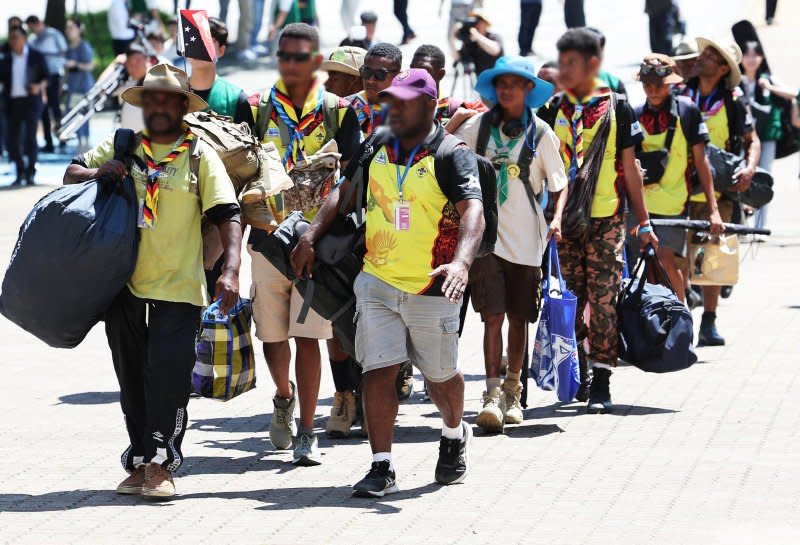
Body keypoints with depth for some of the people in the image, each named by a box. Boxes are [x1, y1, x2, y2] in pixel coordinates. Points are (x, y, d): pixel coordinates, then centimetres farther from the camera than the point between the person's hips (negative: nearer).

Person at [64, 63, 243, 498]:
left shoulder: (199, 155, 0)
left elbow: (228, 215, -5)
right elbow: (70, 176, 14)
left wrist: (231, 270, -19)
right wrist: (99, 173, -9)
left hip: (178, 285, -3)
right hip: (124, 282, 3)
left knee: (169, 370, -14)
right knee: (131, 376, 8)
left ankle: (159, 463, -6)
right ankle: (138, 463, 17)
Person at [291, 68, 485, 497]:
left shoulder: (452, 155, -10)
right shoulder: (377, 148, 7)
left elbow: (472, 212, -22)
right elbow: (342, 193, 14)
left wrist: (461, 262, -39)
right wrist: (310, 237, -1)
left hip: (431, 289, -3)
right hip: (377, 283, 4)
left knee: (441, 376, 12)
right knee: (378, 372, -5)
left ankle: (454, 435, 42)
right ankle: (382, 467, -2)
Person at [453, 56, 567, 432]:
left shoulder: (540, 133, 2)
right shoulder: (479, 126, 3)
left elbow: (558, 182, 5)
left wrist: (557, 217, -9)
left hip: (525, 238, 1)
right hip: (487, 232, -1)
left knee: (519, 318, 8)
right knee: (493, 314, -11)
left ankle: (512, 391, 24)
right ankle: (492, 394, -13)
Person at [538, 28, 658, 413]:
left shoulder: (616, 108, 1)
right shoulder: (553, 110, 8)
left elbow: (629, 169, 5)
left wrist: (643, 223, 5)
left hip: (606, 219, -3)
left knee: (603, 301, -6)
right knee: (569, 301, 6)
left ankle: (601, 381, -4)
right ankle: (575, 374, 18)